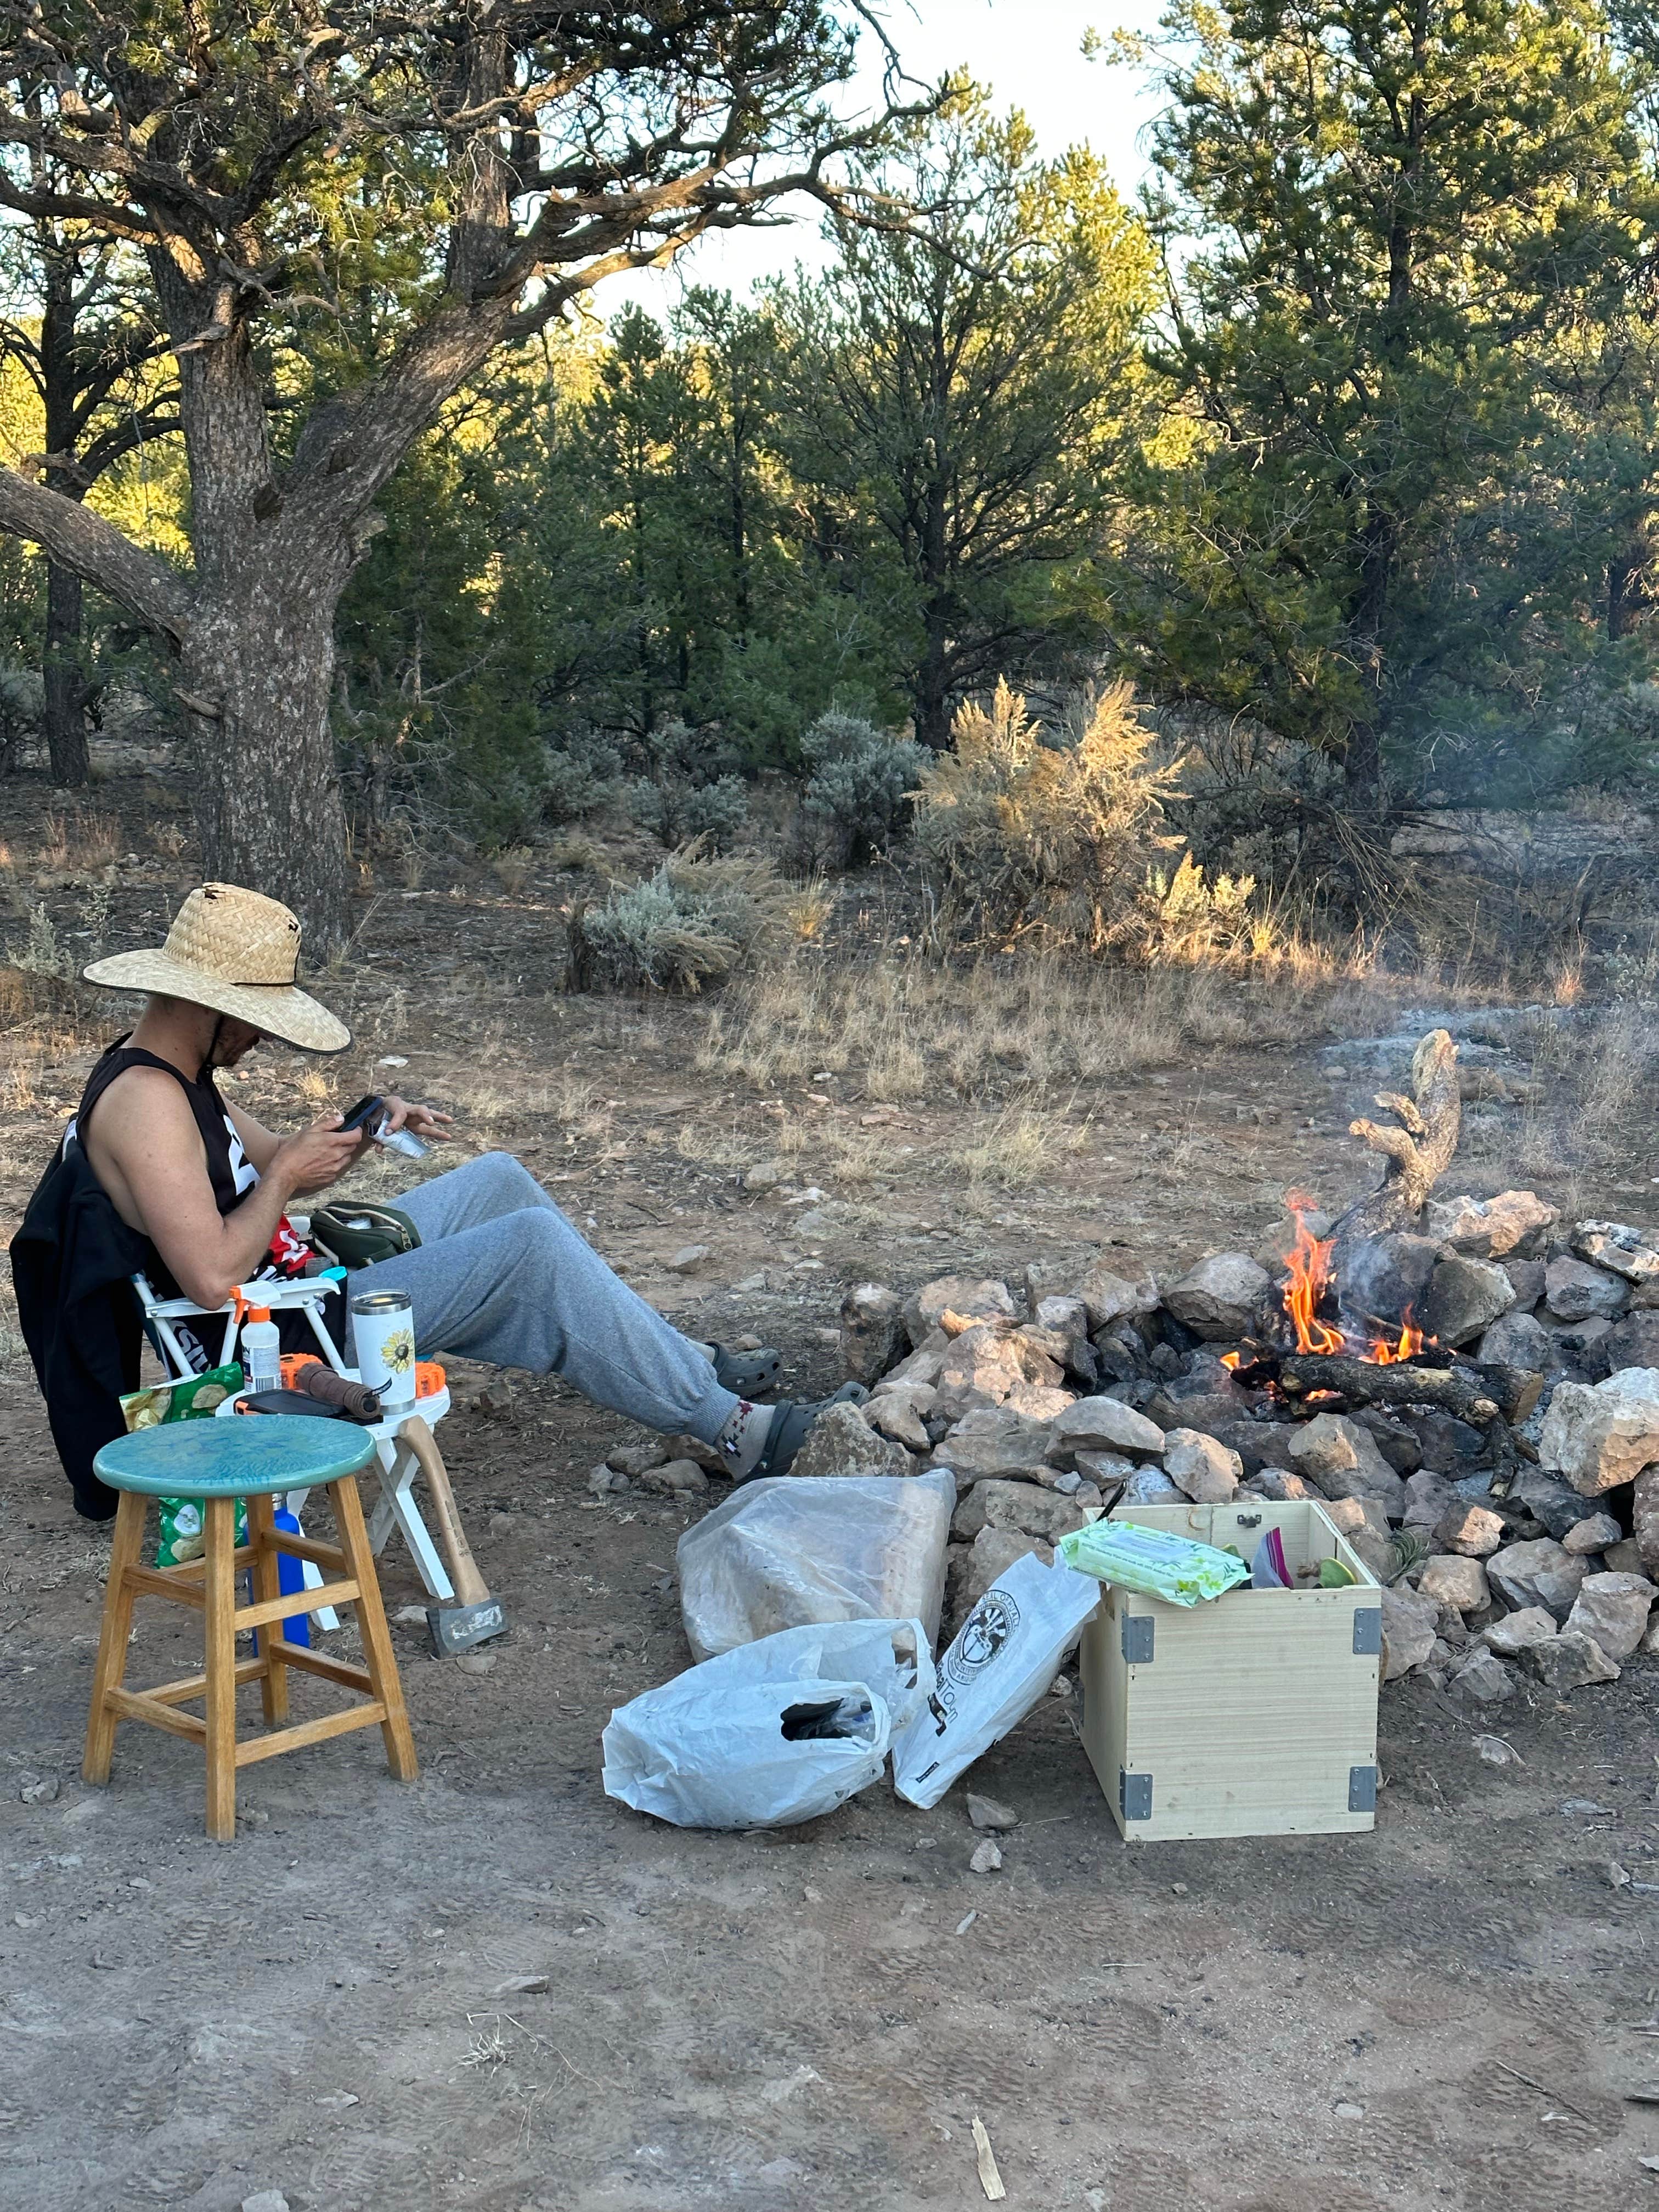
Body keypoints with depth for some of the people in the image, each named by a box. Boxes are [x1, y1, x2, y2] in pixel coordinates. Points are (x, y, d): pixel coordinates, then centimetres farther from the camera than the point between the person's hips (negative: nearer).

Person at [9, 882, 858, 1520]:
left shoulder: (169, 1072, 8)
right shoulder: (144, 1101, -24)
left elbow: (269, 1165, 20)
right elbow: (211, 1277, -33)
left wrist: (358, 1133, 1)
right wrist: (286, 1173, -19)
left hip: (298, 1279, 11)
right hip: (282, 1341, -11)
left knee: (498, 1181, 16)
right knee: (534, 1243, -16)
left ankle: (680, 1362, 22)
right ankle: (733, 1428, -7)